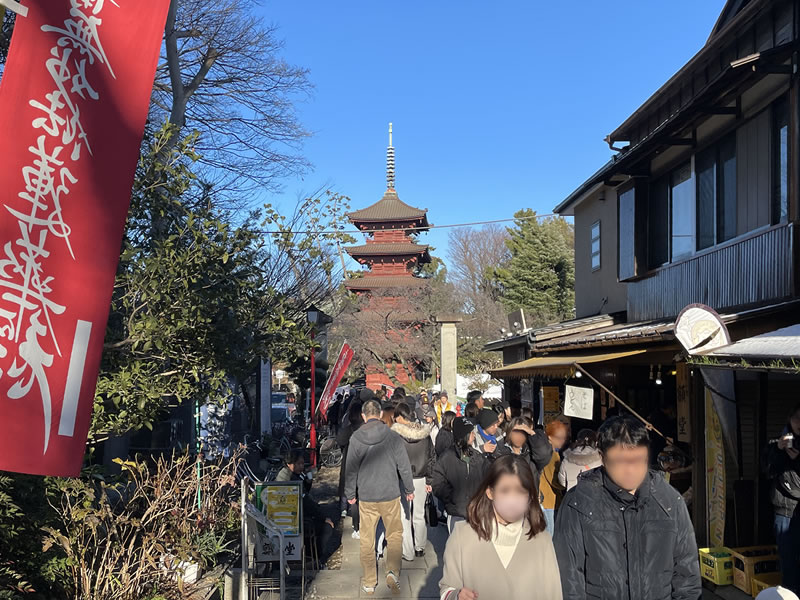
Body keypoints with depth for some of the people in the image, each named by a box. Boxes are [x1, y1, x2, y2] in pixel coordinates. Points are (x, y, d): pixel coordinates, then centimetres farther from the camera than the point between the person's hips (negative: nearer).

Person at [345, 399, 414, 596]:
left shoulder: (355, 438, -6)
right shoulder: (393, 437, -8)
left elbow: (351, 469, -1)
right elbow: (404, 466, -3)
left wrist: (350, 493, 13)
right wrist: (409, 489, 12)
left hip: (366, 498, 1)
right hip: (390, 495, -1)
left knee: (367, 540, 12)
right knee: (395, 535, 14)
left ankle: (369, 583, 18)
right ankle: (393, 572, -3)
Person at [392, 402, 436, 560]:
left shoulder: (395, 434, -14)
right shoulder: (425, 433, -1)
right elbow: (432, 457, 4)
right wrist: (429, 480, 11)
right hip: (421, 479, 4)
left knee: (404, 517, 8)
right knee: (419, 515, 18)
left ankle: (407, 552, 15)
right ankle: (420, 547, 31)